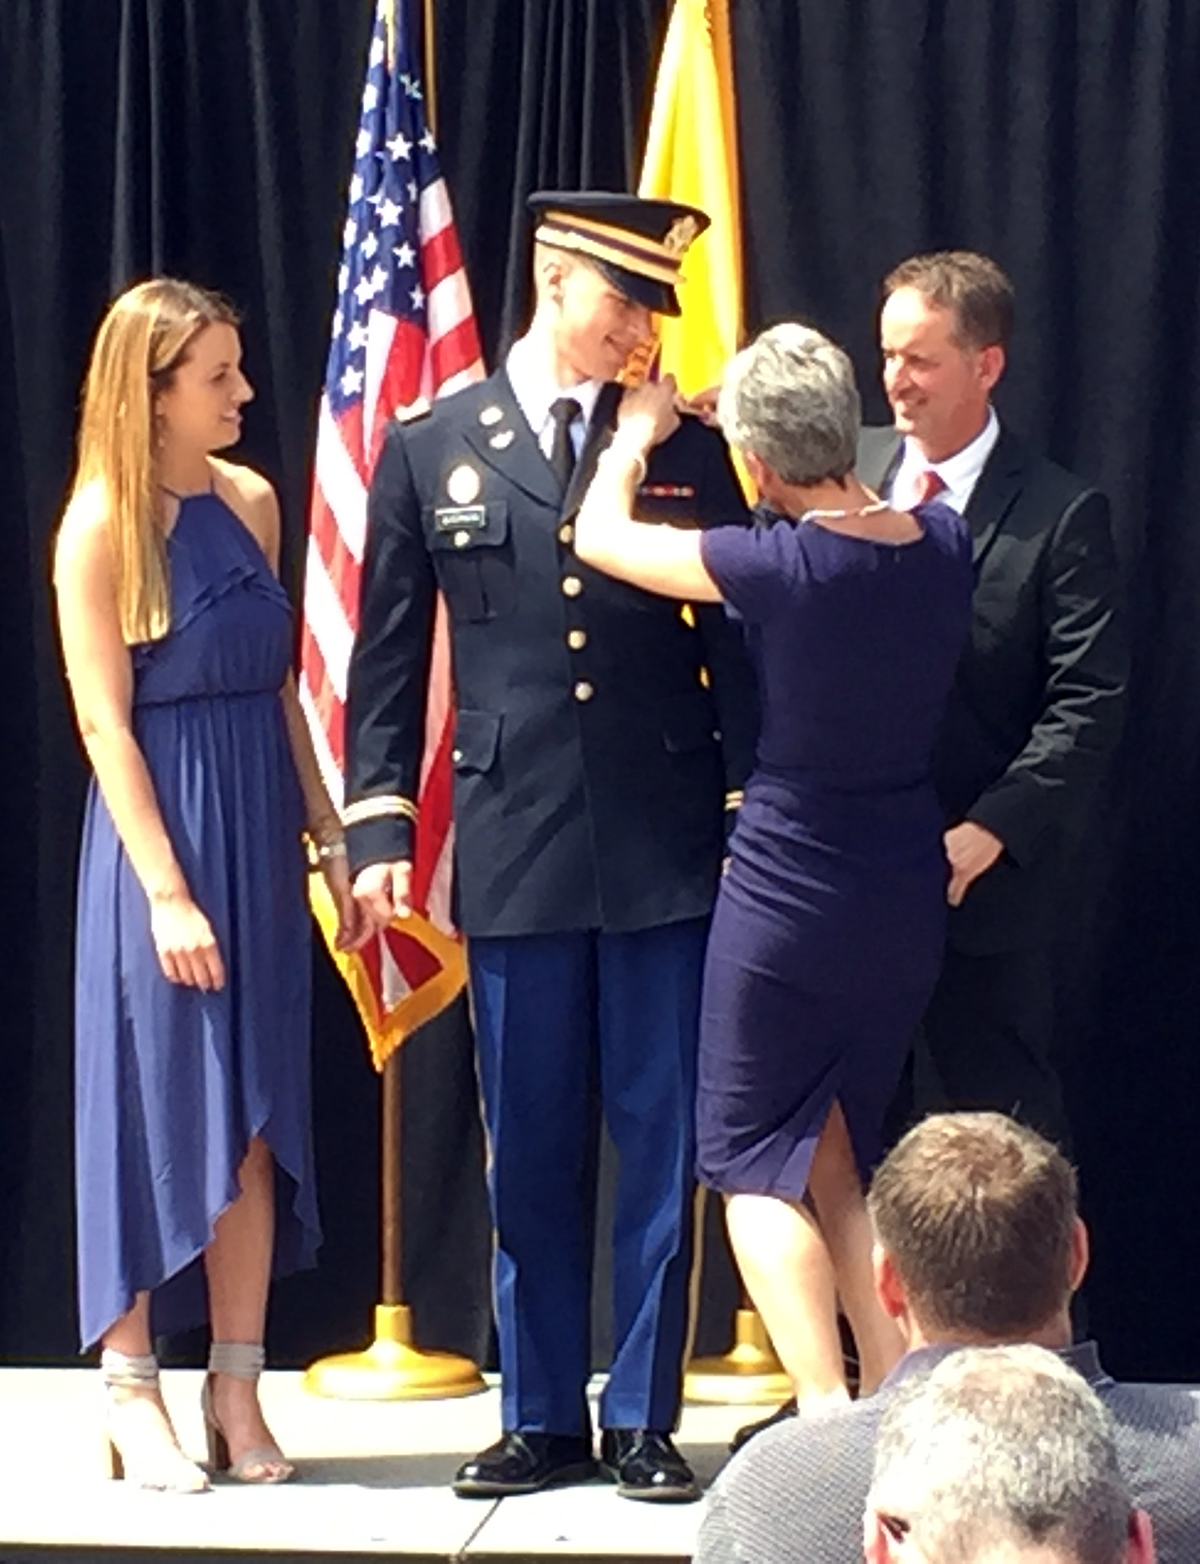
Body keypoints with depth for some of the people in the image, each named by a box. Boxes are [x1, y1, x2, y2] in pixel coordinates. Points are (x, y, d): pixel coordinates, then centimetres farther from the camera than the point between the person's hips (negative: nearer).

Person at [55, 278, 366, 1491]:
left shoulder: (250, 501, 6)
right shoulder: (99, 526, -10)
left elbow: (279, 687, 11)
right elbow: (104, 723, -12)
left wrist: (330, 836, 8)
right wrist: (167, 890, -16)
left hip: (259, 837, 6)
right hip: (158, 835, -6)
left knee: (254, 1121, 8)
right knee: (154, 1110, 1)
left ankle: (238, 1391, 15)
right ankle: (132, 1393, 12)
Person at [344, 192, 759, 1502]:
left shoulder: (686, 448, 5)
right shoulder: (432, 449, 5)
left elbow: (735, 646, 6)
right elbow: (387, 657, 6)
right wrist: (378, 826, 0)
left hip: (663, 845, 0)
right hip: (513, 847, 0)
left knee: (659, 1139, 3)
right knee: (531, 1146, 7)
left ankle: (644, 1418, 12)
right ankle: (542, 1419, 18)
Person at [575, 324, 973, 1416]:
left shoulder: (779, 565, -20)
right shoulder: (943, 546, -4)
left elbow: (600, 536, -5)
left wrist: (638, 429, 13)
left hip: (789, 892, -6)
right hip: (910, 893, 6)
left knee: (754, 1158, 7)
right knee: (837, 1158, 18)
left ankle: (828, 1415, -5)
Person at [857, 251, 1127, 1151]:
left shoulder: (1062, 516, -8)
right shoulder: (850, 470, 4)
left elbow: (1088, 705, -12)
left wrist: (989, 833, -19)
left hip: (986, 874, -4)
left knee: (994, 1121, 4)